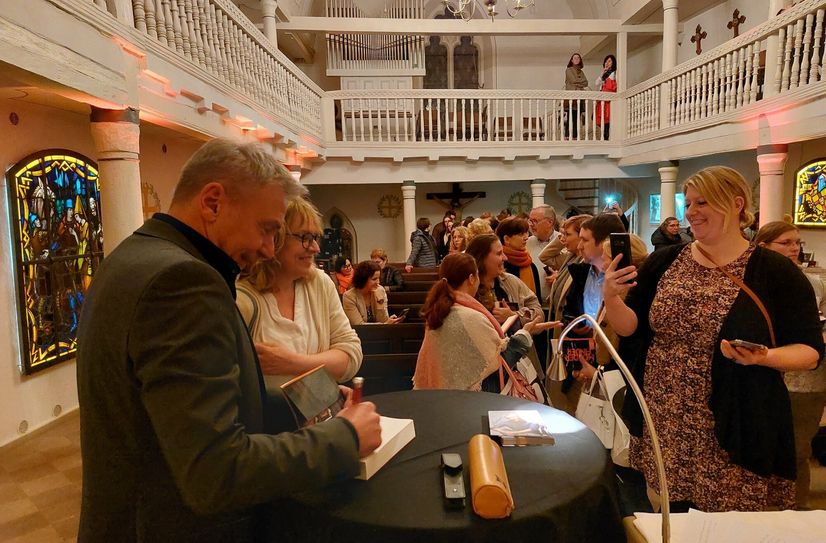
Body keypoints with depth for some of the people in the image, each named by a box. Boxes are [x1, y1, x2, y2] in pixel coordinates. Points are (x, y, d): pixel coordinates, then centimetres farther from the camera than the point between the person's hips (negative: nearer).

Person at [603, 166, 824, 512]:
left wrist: (765, 357, -24)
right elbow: (630, 328, 3)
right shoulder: (664, 262, 2)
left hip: (734, 432, -3)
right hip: (661, 426, 3)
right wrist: (610, 296, -16)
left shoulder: (776, 272, -7)